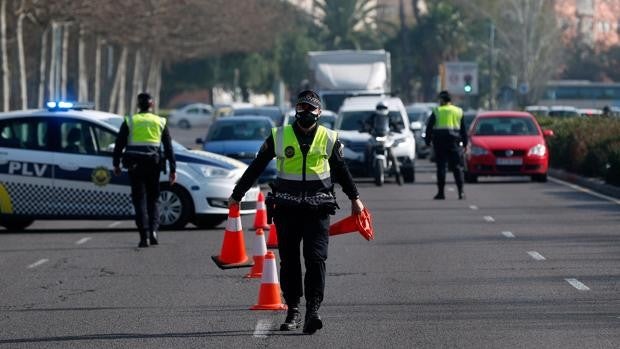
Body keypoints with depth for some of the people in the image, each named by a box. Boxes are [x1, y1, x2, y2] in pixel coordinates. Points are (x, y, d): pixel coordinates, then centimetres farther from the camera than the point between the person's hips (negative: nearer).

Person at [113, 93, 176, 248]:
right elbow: (169, 148, 8)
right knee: (153, 198, 13)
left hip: (135, 165, -1)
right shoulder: (160, 122, 8)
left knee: (139, 200, 1)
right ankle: (153, 230, -5)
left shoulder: (129, 122, 5)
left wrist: (116, 164, 14)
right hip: (153, 164, 1)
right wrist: (173, 169, 11)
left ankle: (144, 236, -9)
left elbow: (119, 144, 5)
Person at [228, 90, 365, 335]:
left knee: (316, 259, -12)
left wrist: (354, 198, 28)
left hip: (318, 210, -1)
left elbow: (341, 170, 21)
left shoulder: (329, 139, 7)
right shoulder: (279, 137, 5)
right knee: (289, 261, 5)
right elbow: (255, 168, 11)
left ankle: (313, 310, -14)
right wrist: (236, 195, 14)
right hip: (287, 210, 1)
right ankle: (293, 312, 14)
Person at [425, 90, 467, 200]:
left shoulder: (437, 111, 1)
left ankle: (441, 192, 1)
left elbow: (429, 128, 0)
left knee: (441, 167, 2)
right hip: (454, 140, 1)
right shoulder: (458, 112, 9)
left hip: (439, 141, -1)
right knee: (457, 166, 2)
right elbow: (463, 129, 11)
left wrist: (427, 141, 6)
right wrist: (465, 143, 15)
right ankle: (461, 191, -7)